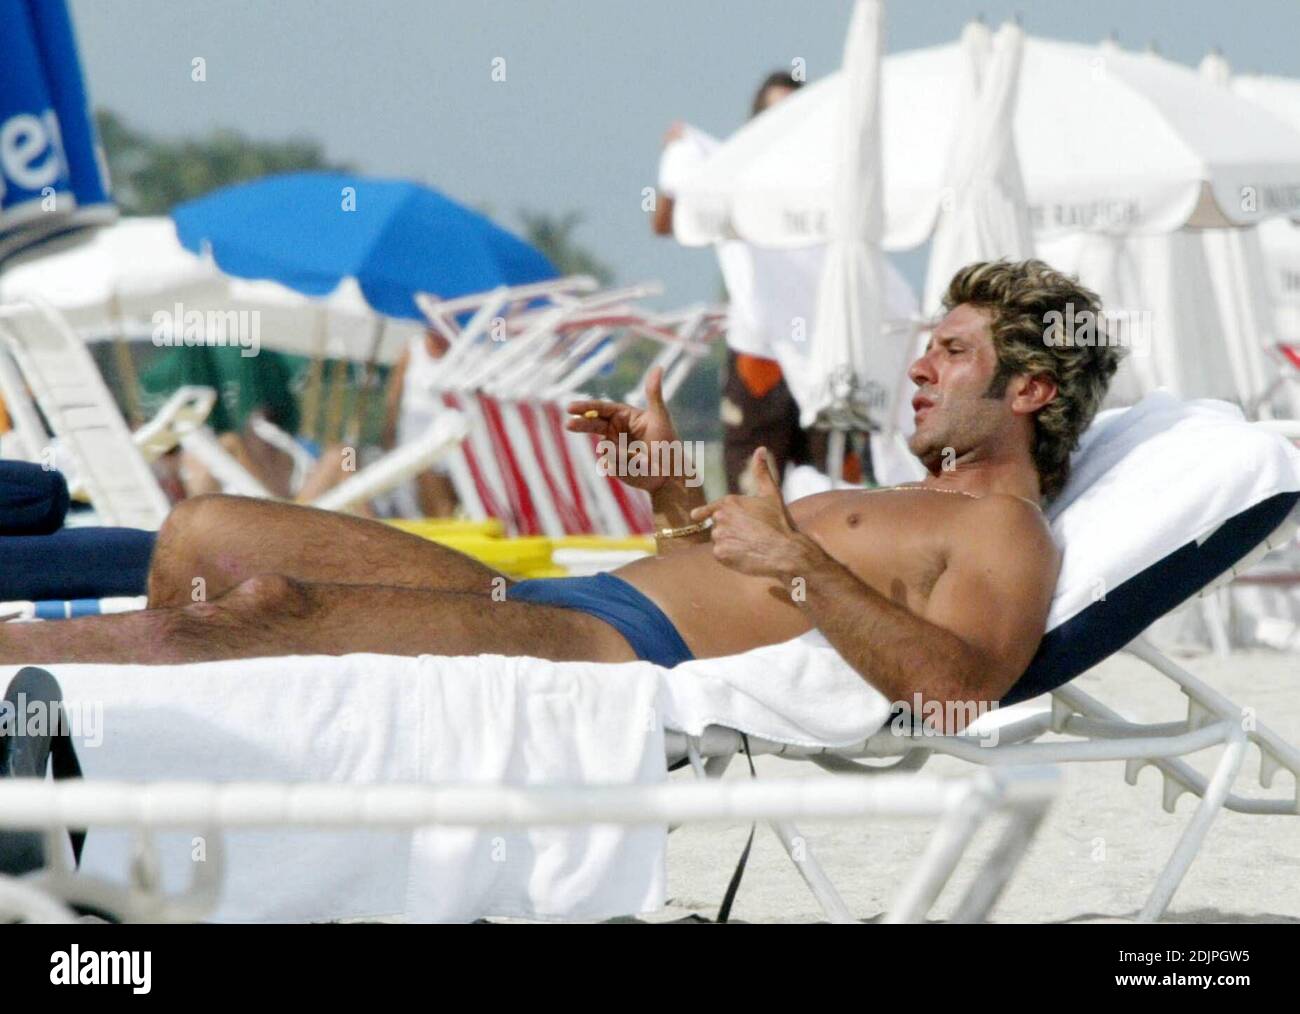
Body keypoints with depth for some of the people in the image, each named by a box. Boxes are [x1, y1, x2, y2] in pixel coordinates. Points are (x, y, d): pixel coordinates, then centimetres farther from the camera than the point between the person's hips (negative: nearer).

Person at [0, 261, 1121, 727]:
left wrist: (797, 565, -26)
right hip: (547, 605, 11)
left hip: (624, 650, -11)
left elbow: (957, 687, -21)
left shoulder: (1005, 535, 0)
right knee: (206, 534, 2)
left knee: (262, 607, -25)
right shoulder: (911, 502, 31)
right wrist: (674, 487, 24)